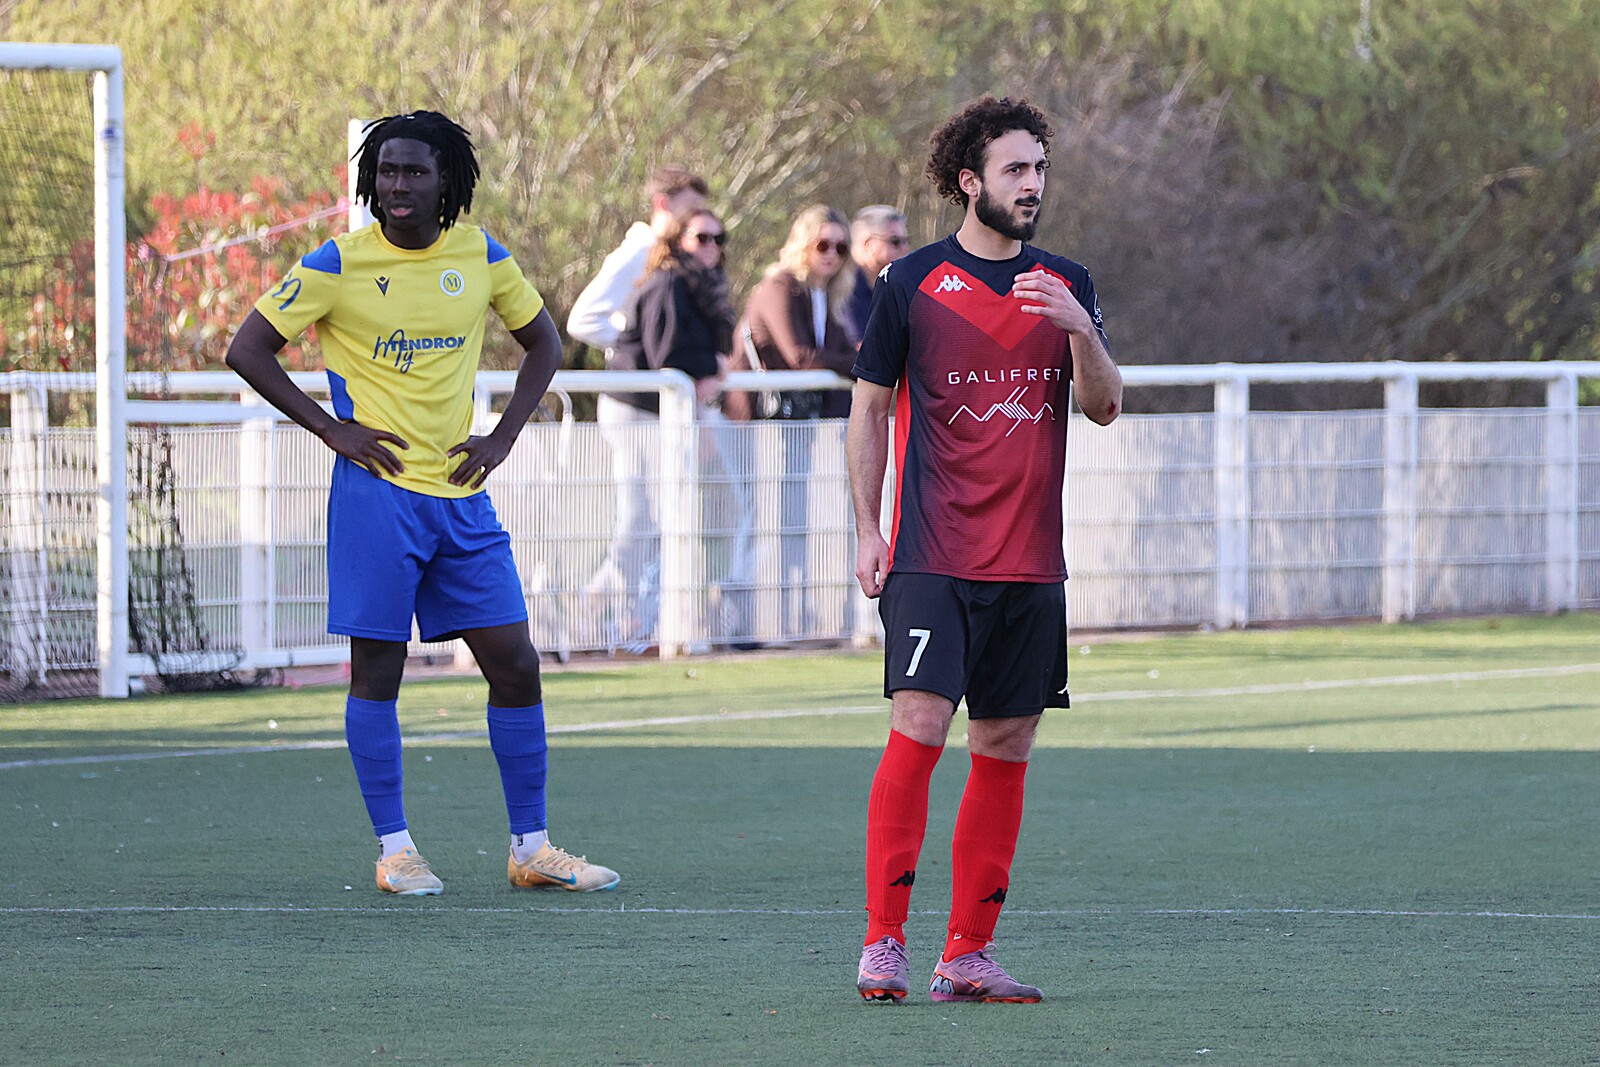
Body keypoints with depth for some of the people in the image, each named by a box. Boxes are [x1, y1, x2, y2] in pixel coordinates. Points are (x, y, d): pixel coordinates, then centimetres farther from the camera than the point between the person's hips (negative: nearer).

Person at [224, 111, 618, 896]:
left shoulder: (482, 257, 5)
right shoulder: (338, 265, -6)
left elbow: (543, 342, 19)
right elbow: (248, 350, -3)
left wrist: (503, 437, 6)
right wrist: (330, 428, -8)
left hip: (461, 495, 4)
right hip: (377, 492, -4)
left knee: (516, 665, 2)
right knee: (376, 671, -1)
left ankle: (531, 848, 10)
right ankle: (394, 849, 8)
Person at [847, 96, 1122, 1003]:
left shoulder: (1066, 285, 10)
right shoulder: (912, 284, 0)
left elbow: (1106, 408, 4)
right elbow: (870, 408, 6)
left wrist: (1081, 330, -14)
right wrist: (868, 531, 1)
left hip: (1031, 566, 4)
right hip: (931, 558, -4)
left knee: (1007, 748, 4)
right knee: (919, 729, -14)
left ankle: (969, 954, 9)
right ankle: (884, 943, -11)